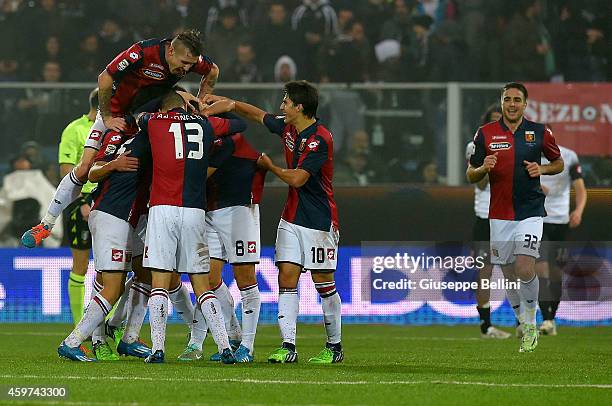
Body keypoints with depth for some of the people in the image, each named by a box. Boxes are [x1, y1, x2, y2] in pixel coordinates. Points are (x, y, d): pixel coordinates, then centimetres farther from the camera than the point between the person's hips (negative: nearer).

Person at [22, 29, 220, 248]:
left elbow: (213, 71, 6)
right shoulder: (143, 52, -34)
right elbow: (104, 79, -28)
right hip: (116, 115, -4)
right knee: (85, 168, -8)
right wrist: (107, 118, -22)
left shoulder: (190, 59, -18)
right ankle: (46, 224, 1)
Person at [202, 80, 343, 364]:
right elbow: (258, 115, 24)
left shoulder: (320, 139, -19)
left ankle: (334, 347, 11)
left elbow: (297, 179, -22)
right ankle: (288, 346, -7)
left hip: (319, 221, -7)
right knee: (286, 277, -3)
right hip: (291, 217, 7)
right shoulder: (286, 128, 6)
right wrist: (222, 102, 22)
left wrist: (269, 166, -6)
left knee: (323, 283, 0)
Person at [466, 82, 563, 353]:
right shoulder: (485, 133, 2)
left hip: (531, 211, -2)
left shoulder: (540, 133, 1)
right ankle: (524, 324, 24)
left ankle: (531, 324, 1)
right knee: (509, 275, 7)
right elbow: (470, 176, 7)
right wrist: (483, 168, -15)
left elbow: (559, 163, 14)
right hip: (499, 215, 2)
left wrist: (541, 170, -6)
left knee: (525, 269, -17)